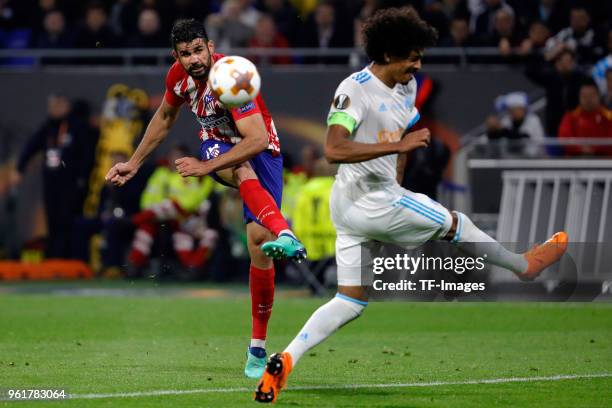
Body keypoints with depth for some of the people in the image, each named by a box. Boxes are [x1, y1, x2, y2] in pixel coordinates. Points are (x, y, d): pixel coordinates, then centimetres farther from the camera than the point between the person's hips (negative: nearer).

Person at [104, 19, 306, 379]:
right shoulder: (178, 76, -7)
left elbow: (258, 139, -34)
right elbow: (165, 117, 16)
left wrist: (207, 167, -37)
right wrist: (134, 164, 20)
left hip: (261, 149, -4)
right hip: (217, 145, 4)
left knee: (259, 240, -17)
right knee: (244, 172, -37)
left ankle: (258, 347, -6)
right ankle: (284, 234, -65)